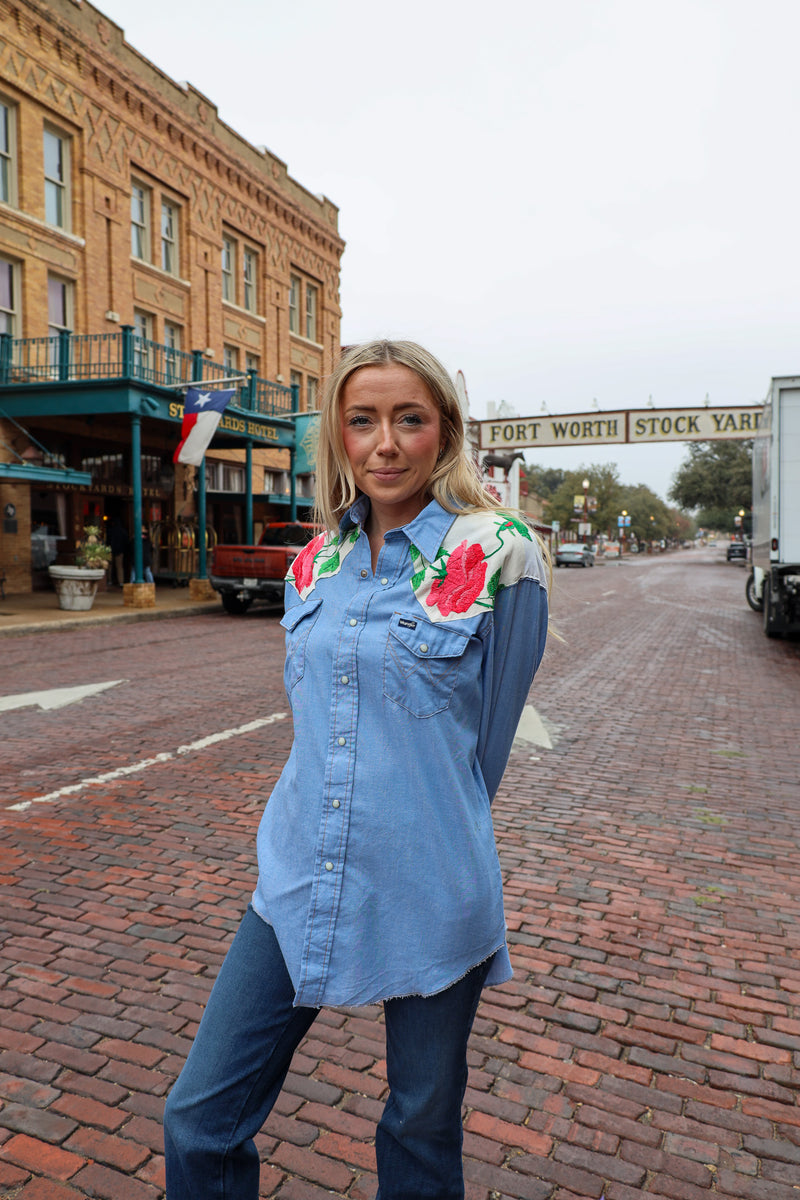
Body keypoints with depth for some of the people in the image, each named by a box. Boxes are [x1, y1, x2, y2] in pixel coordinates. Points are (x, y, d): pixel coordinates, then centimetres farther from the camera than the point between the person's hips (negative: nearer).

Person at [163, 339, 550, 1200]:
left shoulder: (496, 556, -12)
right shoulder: (316, 564, 4)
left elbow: (487, 738, -3)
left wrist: (435, 830, 8)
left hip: (429, 897, -4)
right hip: (297, 884, 5)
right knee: (198, 1123, 11)